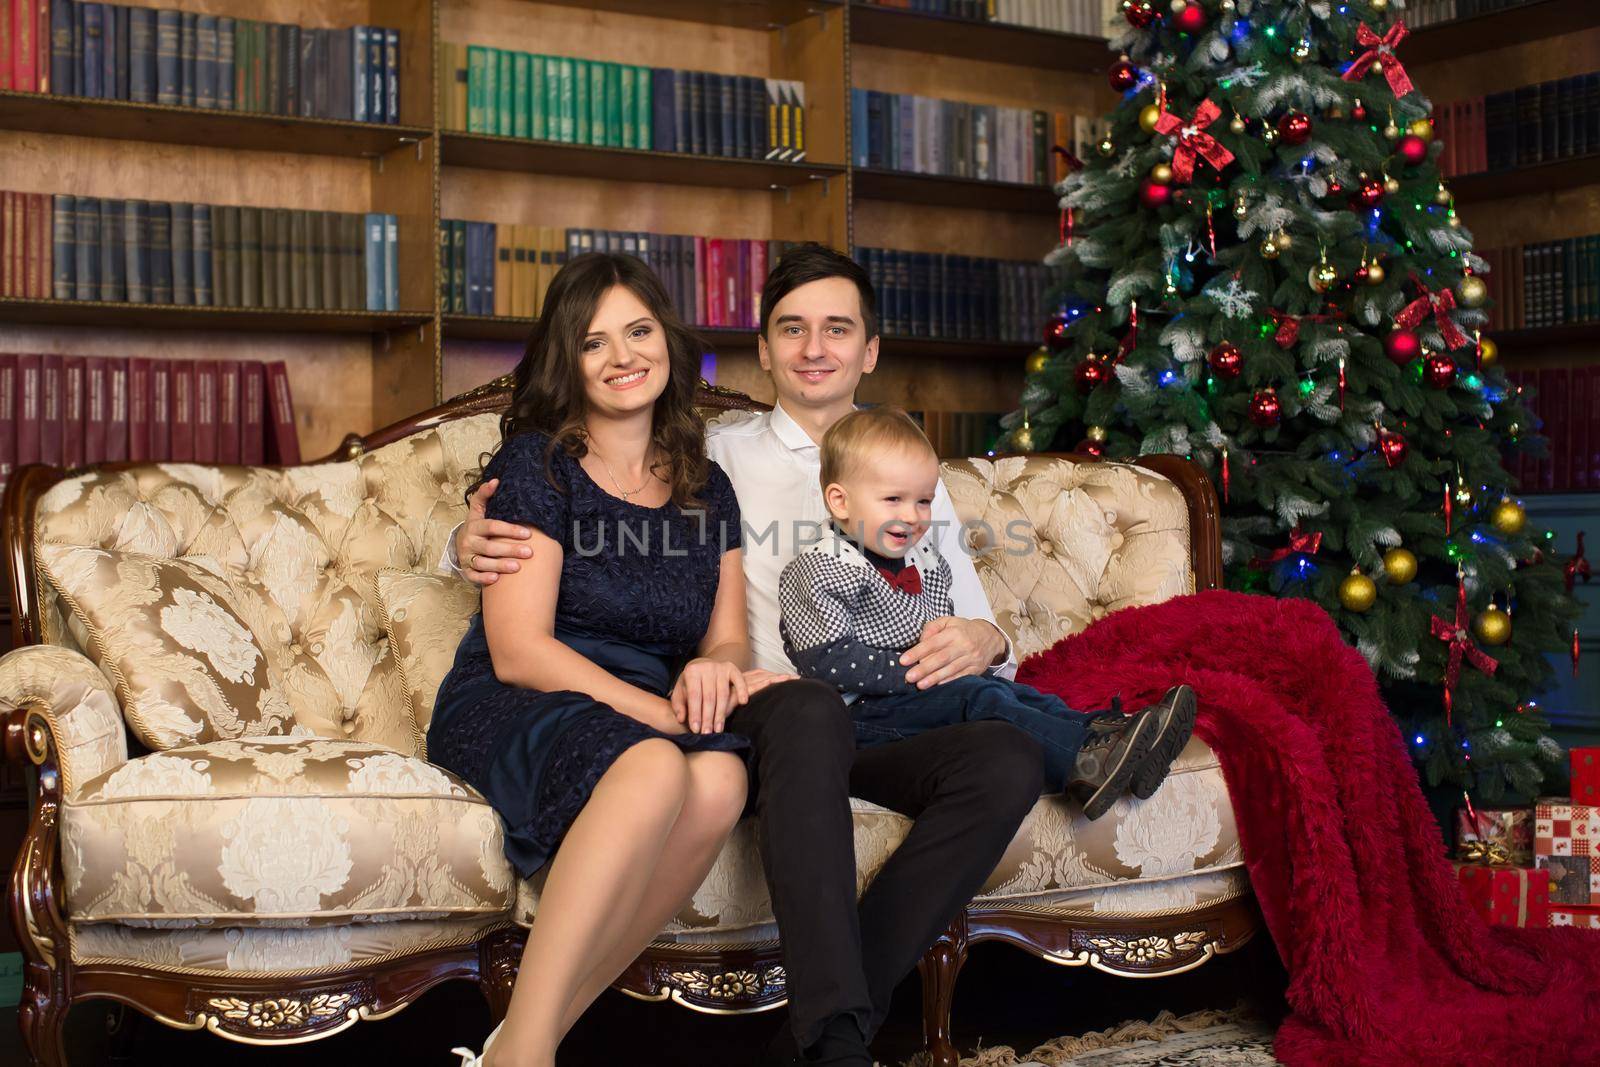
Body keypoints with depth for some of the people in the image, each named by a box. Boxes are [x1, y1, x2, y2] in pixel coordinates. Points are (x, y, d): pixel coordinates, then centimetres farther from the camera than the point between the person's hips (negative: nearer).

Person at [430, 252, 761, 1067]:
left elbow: (728, 642, 13)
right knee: (655, 767, -38)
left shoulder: (707, 489, 16)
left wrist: (714, 671, -14)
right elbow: (519, 651, -8)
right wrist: (663, 712, -19)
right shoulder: (537, 464, 1)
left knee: (721, 778, -33)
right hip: (509, 713, -4)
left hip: (648, 721, 4)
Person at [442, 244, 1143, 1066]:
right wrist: (476, 542, -14)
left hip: (876, 731, 3)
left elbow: (974, 624, 20)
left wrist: (980, 642, -6)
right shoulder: (716, 456, 15)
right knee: (809, 708, -39)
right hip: (756, 716, -3)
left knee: (1010, 760, -29)